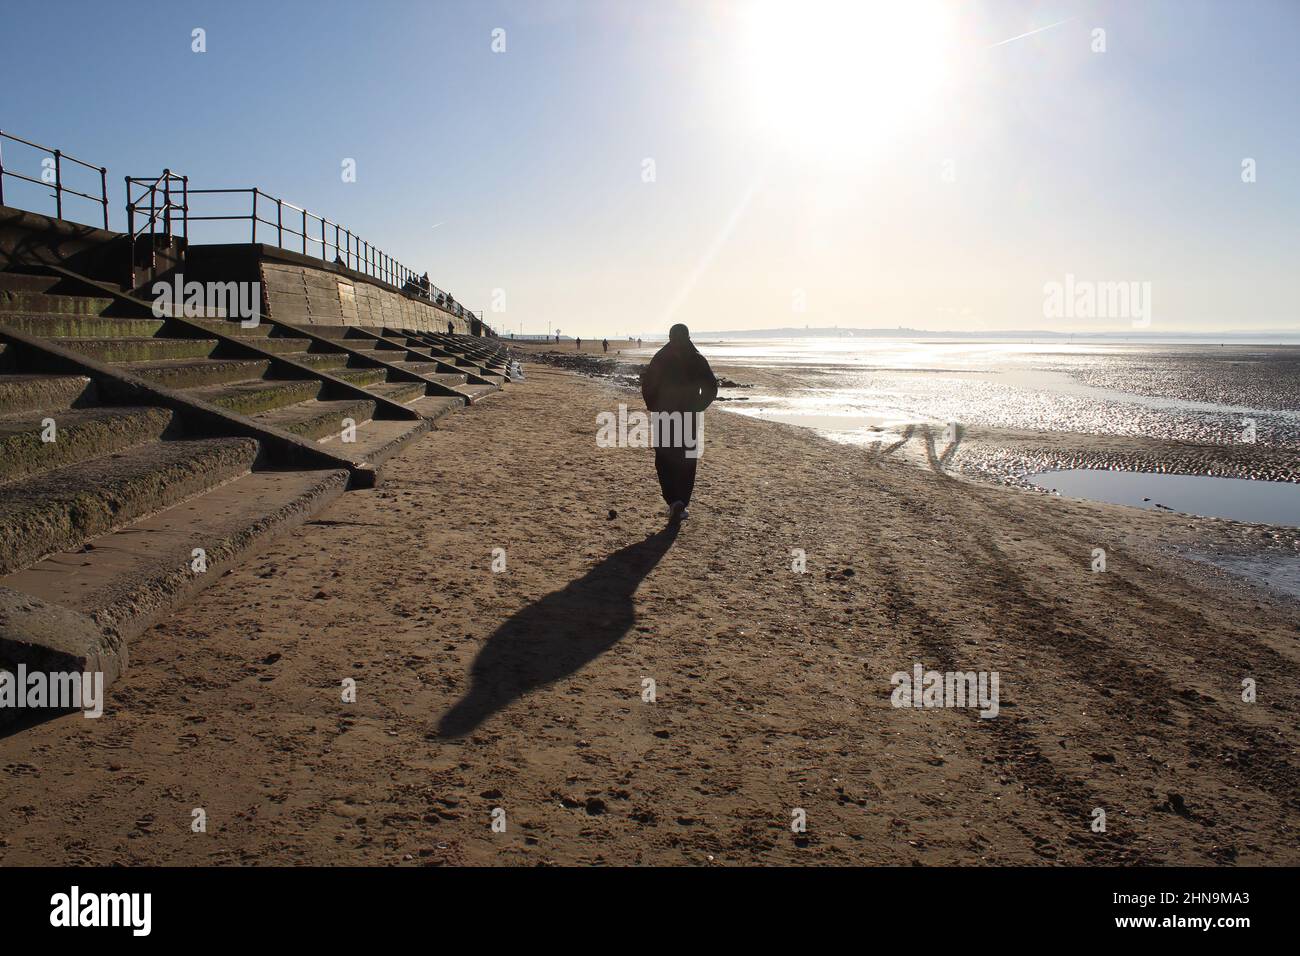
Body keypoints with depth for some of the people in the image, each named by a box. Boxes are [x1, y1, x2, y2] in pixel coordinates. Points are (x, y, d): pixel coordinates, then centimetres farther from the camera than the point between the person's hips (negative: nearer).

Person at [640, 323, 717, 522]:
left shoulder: (660, 359, -3)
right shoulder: (698, 360, -1)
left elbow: (647, 385, -6)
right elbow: (711, 388, -4)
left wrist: (654, 409, 6)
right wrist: (697, 408, 8)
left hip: (663, 417, -1)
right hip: (690, 418, 1)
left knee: (664, 461, 8)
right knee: (687, 463, 11)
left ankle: (673, 500, -10)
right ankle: (681, 505, 11)